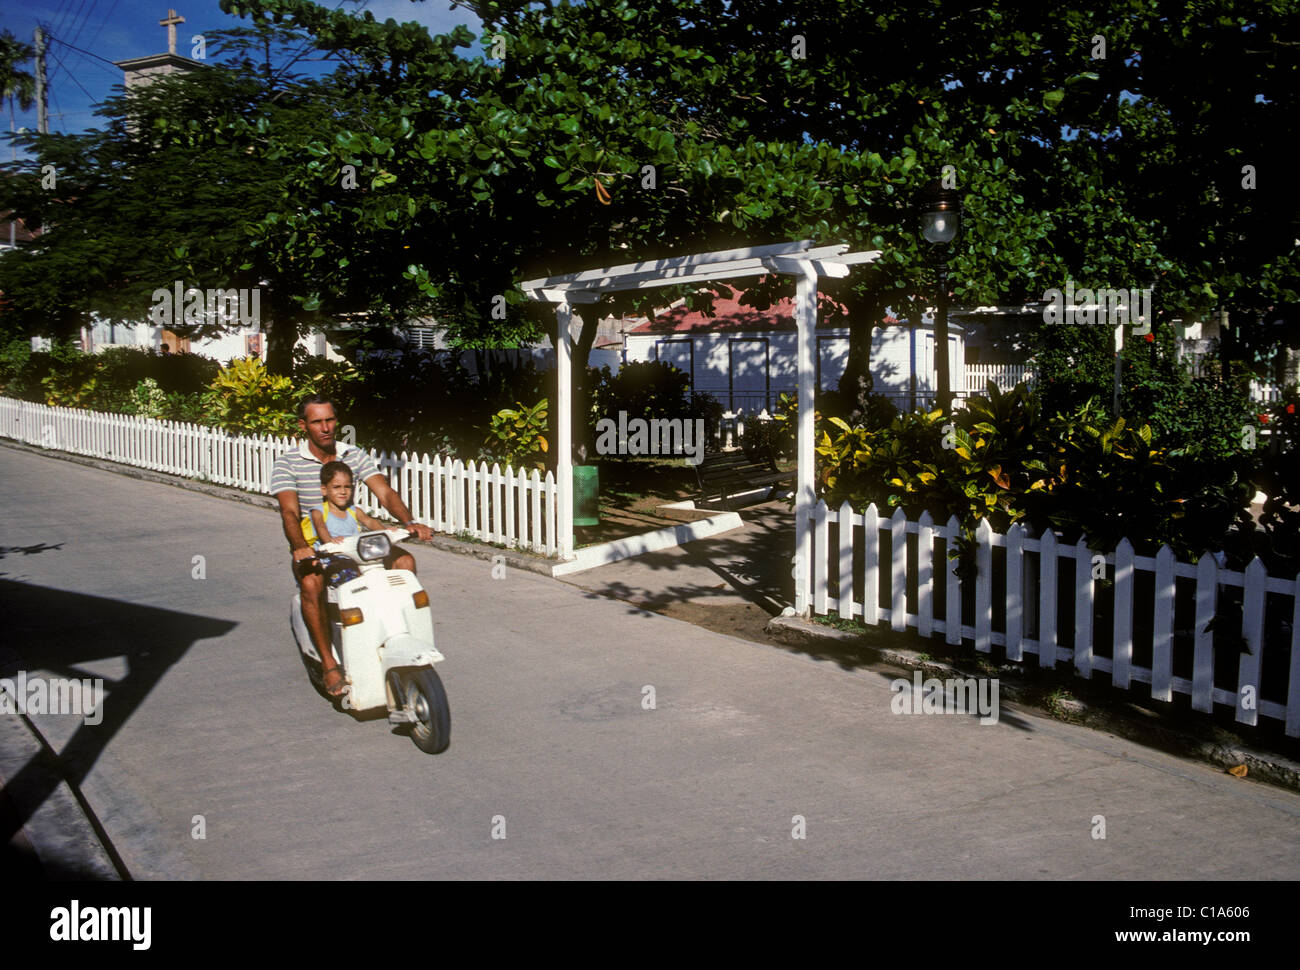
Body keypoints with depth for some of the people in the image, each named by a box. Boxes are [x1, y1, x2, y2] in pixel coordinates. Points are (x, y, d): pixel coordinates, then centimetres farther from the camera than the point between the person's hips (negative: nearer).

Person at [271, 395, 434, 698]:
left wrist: (409, 522, -27)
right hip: (311, 549, -3)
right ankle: (329, 665, -27)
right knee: (311, 581, -37)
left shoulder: (355, 455, 5)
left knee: (404, 561, -20)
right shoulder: (287, 464, -5)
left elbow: (384, 492, -7)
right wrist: (300, 547, -41)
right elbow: (289, 511, -20)